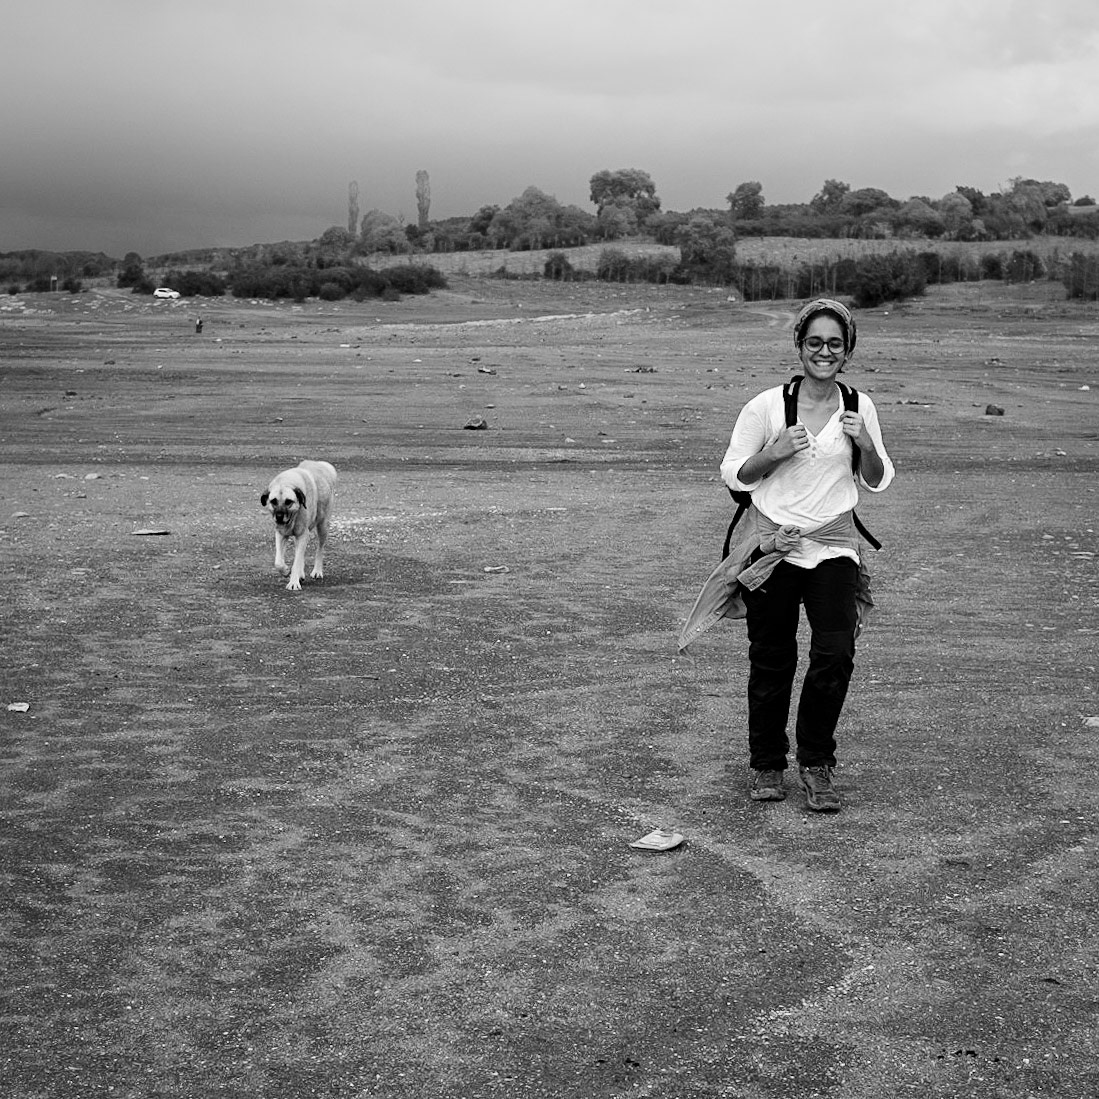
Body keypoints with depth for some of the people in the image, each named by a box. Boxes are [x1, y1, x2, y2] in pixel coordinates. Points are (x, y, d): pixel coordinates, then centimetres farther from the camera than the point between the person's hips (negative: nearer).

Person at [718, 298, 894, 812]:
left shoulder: (860, 408, 5)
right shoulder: (766, 405, -3)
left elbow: (877, 482, 13)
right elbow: (732, 475, 2)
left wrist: (866, 446, -7)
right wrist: (775, 452, -15)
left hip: (834, 547, 1)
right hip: (773, 547, -1)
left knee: (836, 655, -12)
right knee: (771, 660, 4)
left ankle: (816, 764, 6)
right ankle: (767, 765, 21)